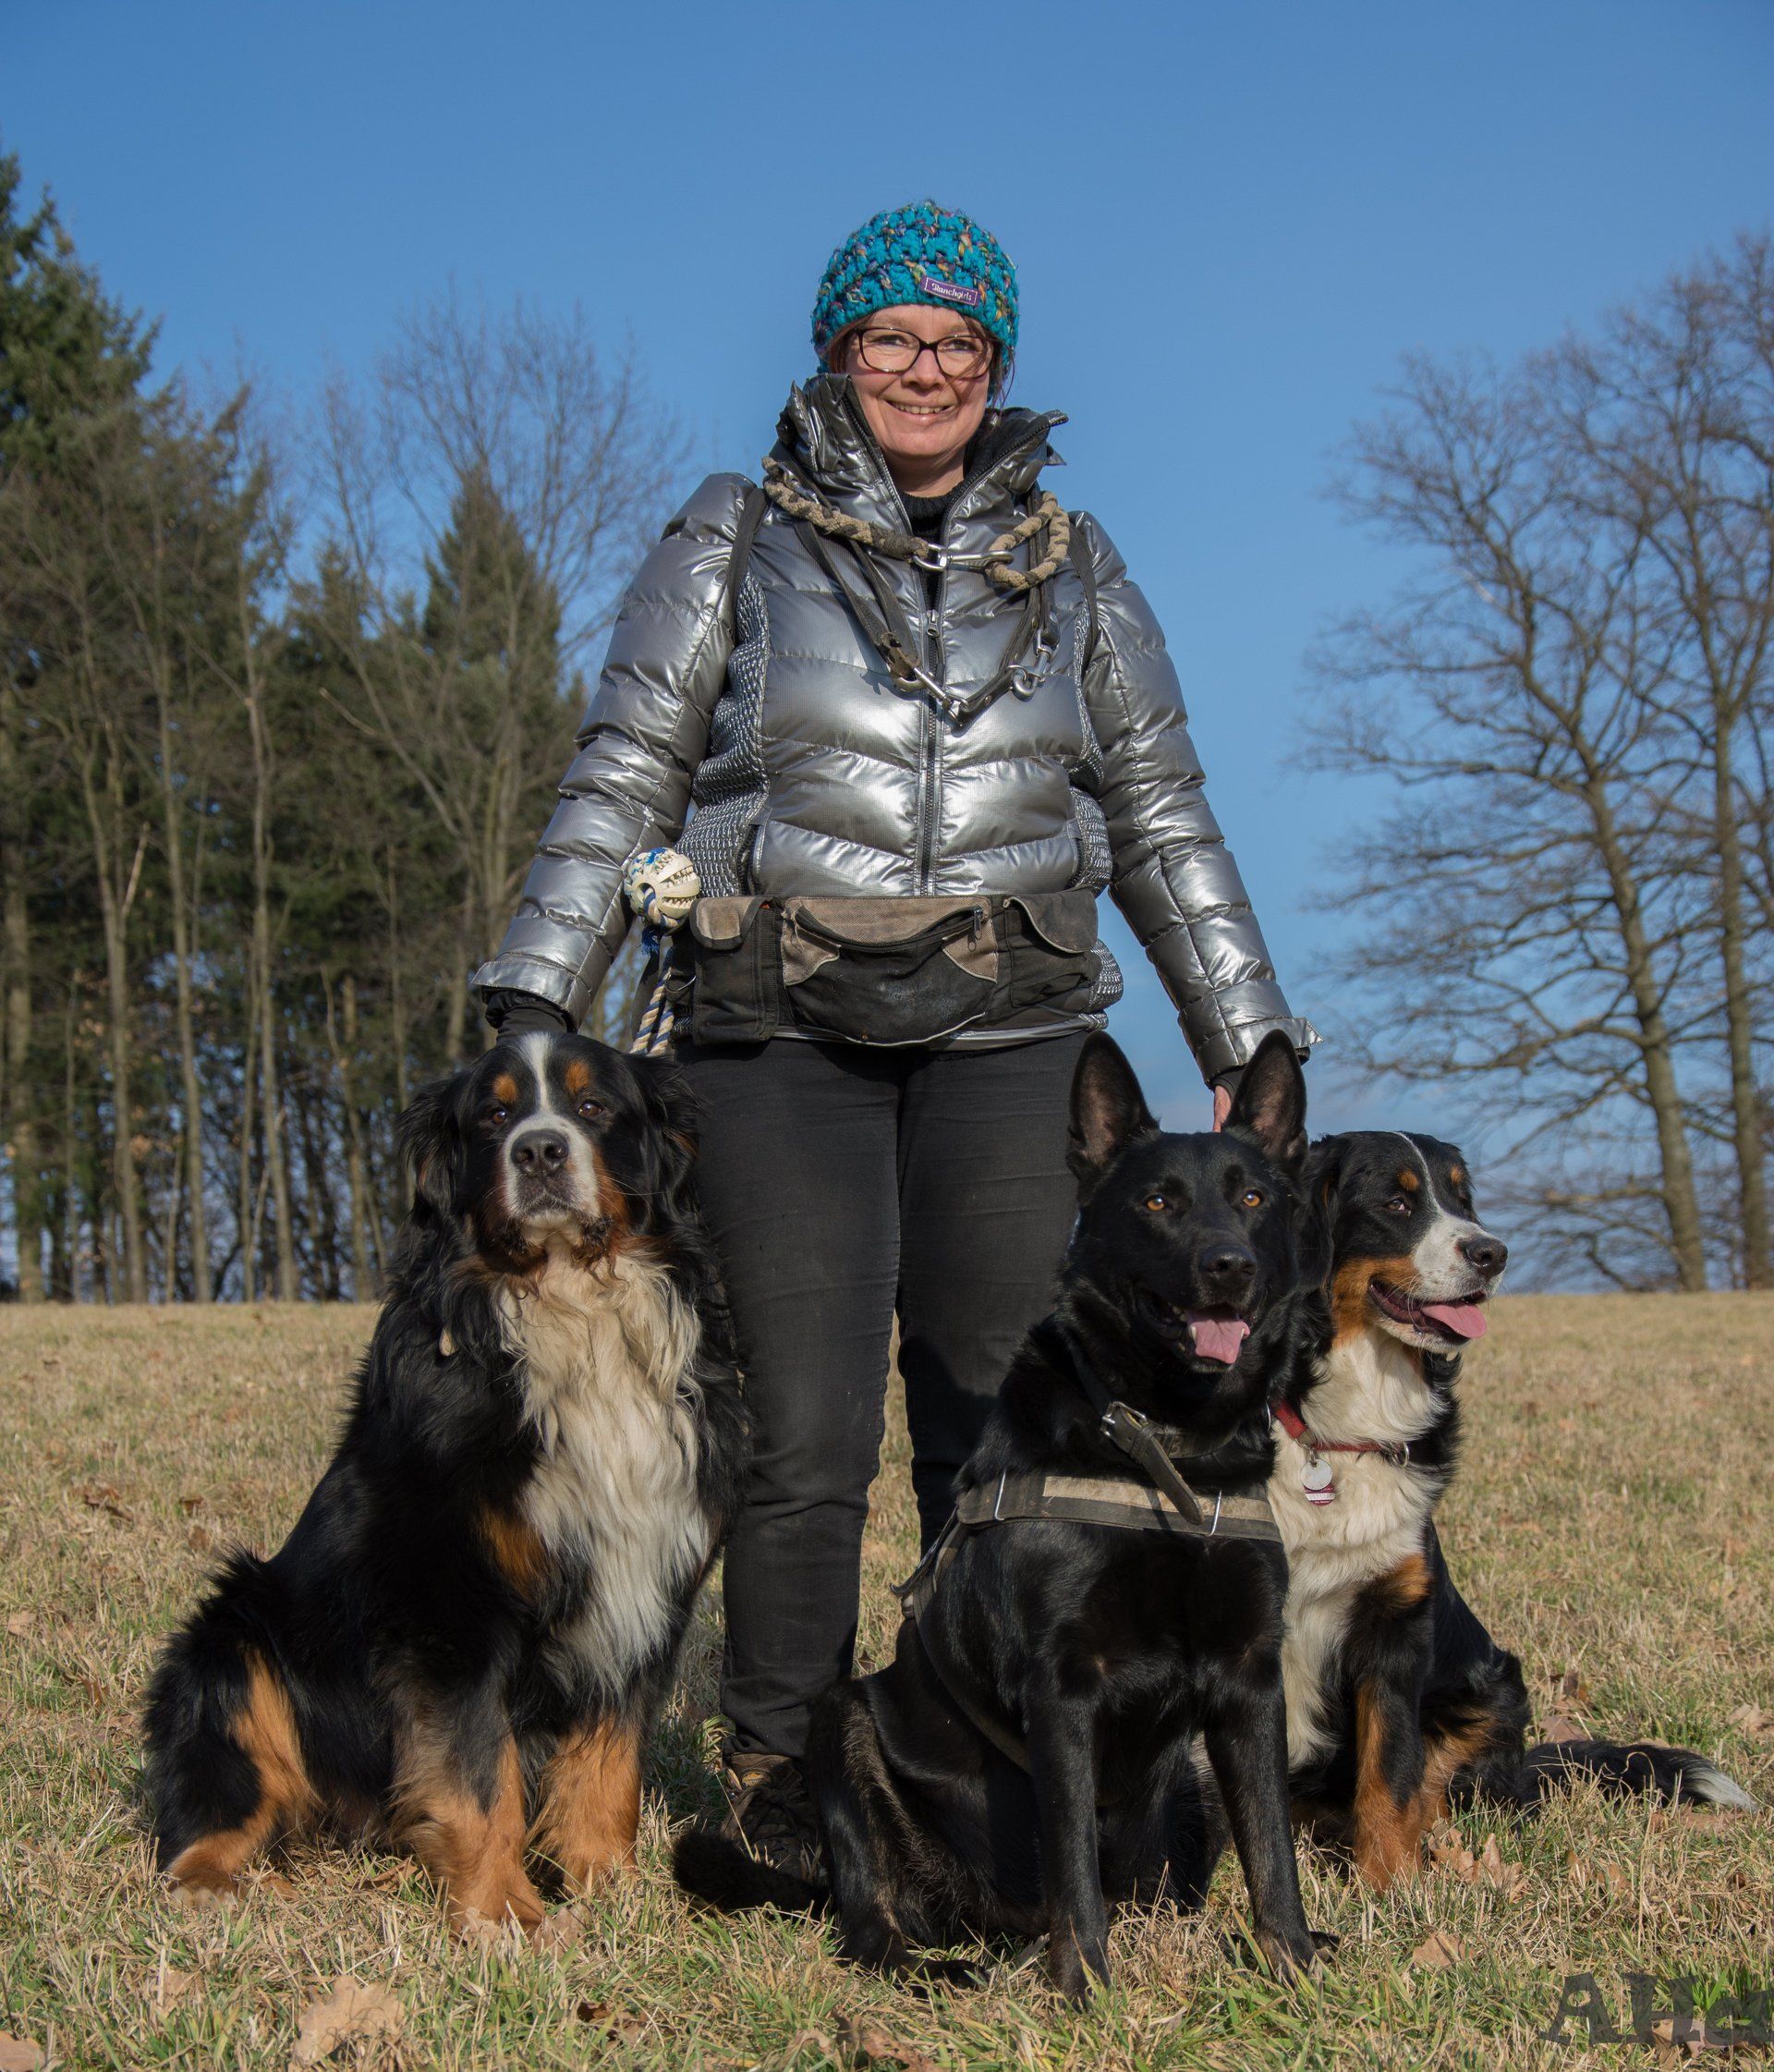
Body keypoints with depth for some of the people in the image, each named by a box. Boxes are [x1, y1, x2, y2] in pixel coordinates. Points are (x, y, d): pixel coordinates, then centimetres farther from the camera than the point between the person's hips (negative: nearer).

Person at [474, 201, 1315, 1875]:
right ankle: (777, 1783, 7)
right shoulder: (731, 543, 9)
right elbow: (622, 783, 5)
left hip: (1012, 1042, 2)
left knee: (1001, 1422, 1)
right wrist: (535, 999, -5)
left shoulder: (1070, 565, 15)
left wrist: (1247, 1039, 12)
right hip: (784, 1041, -2)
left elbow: (1162, 822, 17)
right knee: (803, 1436, -5)